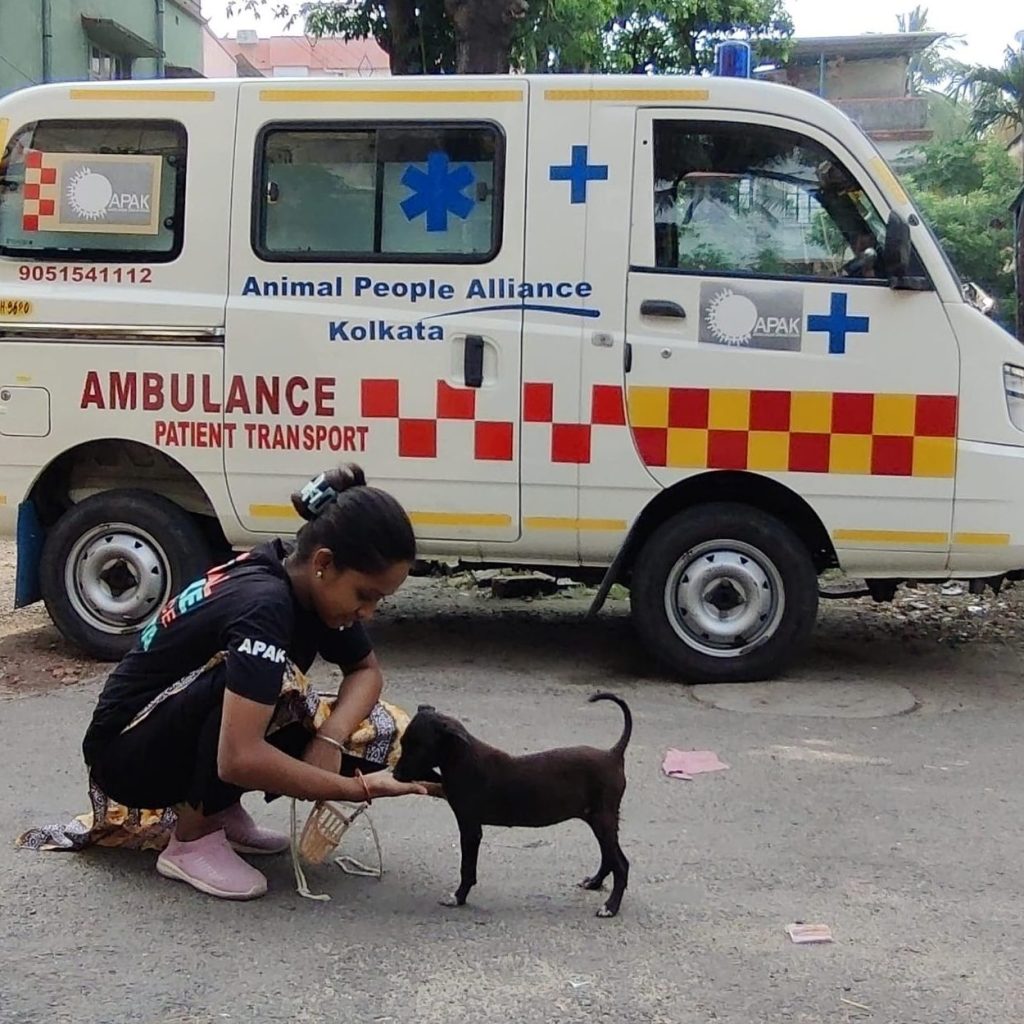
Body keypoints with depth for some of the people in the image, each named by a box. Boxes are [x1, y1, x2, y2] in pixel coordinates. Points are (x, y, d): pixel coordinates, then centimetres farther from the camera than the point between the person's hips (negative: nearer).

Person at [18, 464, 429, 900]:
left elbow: (367, 671, 3)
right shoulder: (263, 605, -32)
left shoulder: (310, 583, -9)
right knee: (276, 683, -35)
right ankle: (191, 842, -15)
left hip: (195, 742, 8)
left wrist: (330, 738, -17)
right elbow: (239, 758, -41)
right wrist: (358, 787, -32)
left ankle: (219, 812, 7)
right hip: (129, 755, -8)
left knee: (381, 729, -8)